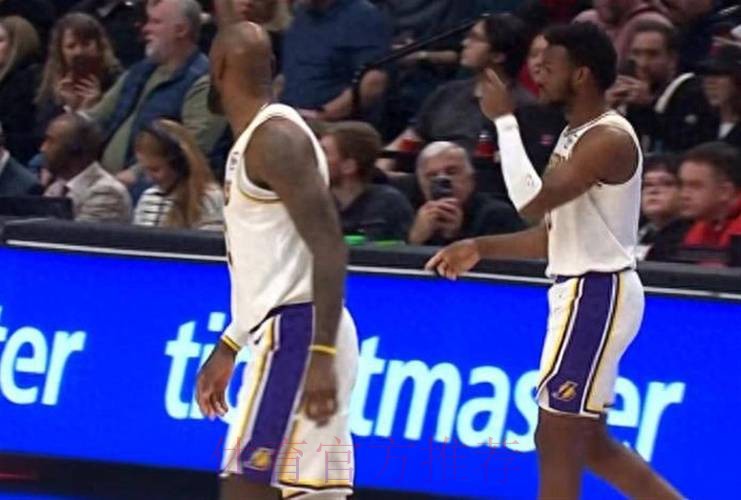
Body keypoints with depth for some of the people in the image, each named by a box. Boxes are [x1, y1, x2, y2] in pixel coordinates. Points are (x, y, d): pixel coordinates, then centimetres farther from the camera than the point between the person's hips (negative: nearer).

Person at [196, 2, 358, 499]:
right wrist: (228, 348, 31)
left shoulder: (276, 138, -12)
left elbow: (329, 249, -21)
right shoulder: (256, 138, 19)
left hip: (297, 337, -10)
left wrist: (321, 355, -27)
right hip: (285, 338, 10)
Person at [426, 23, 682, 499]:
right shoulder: (577, 135, 14)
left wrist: (504, 120, -20)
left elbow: (531, 200, -27)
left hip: (596, 296, -11)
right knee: (589, 442, 15)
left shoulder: (608, 139, -18)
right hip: (584, 293, 11)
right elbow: (556, 235, 19)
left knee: (557, 441, -6)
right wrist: (480, 248, 12)